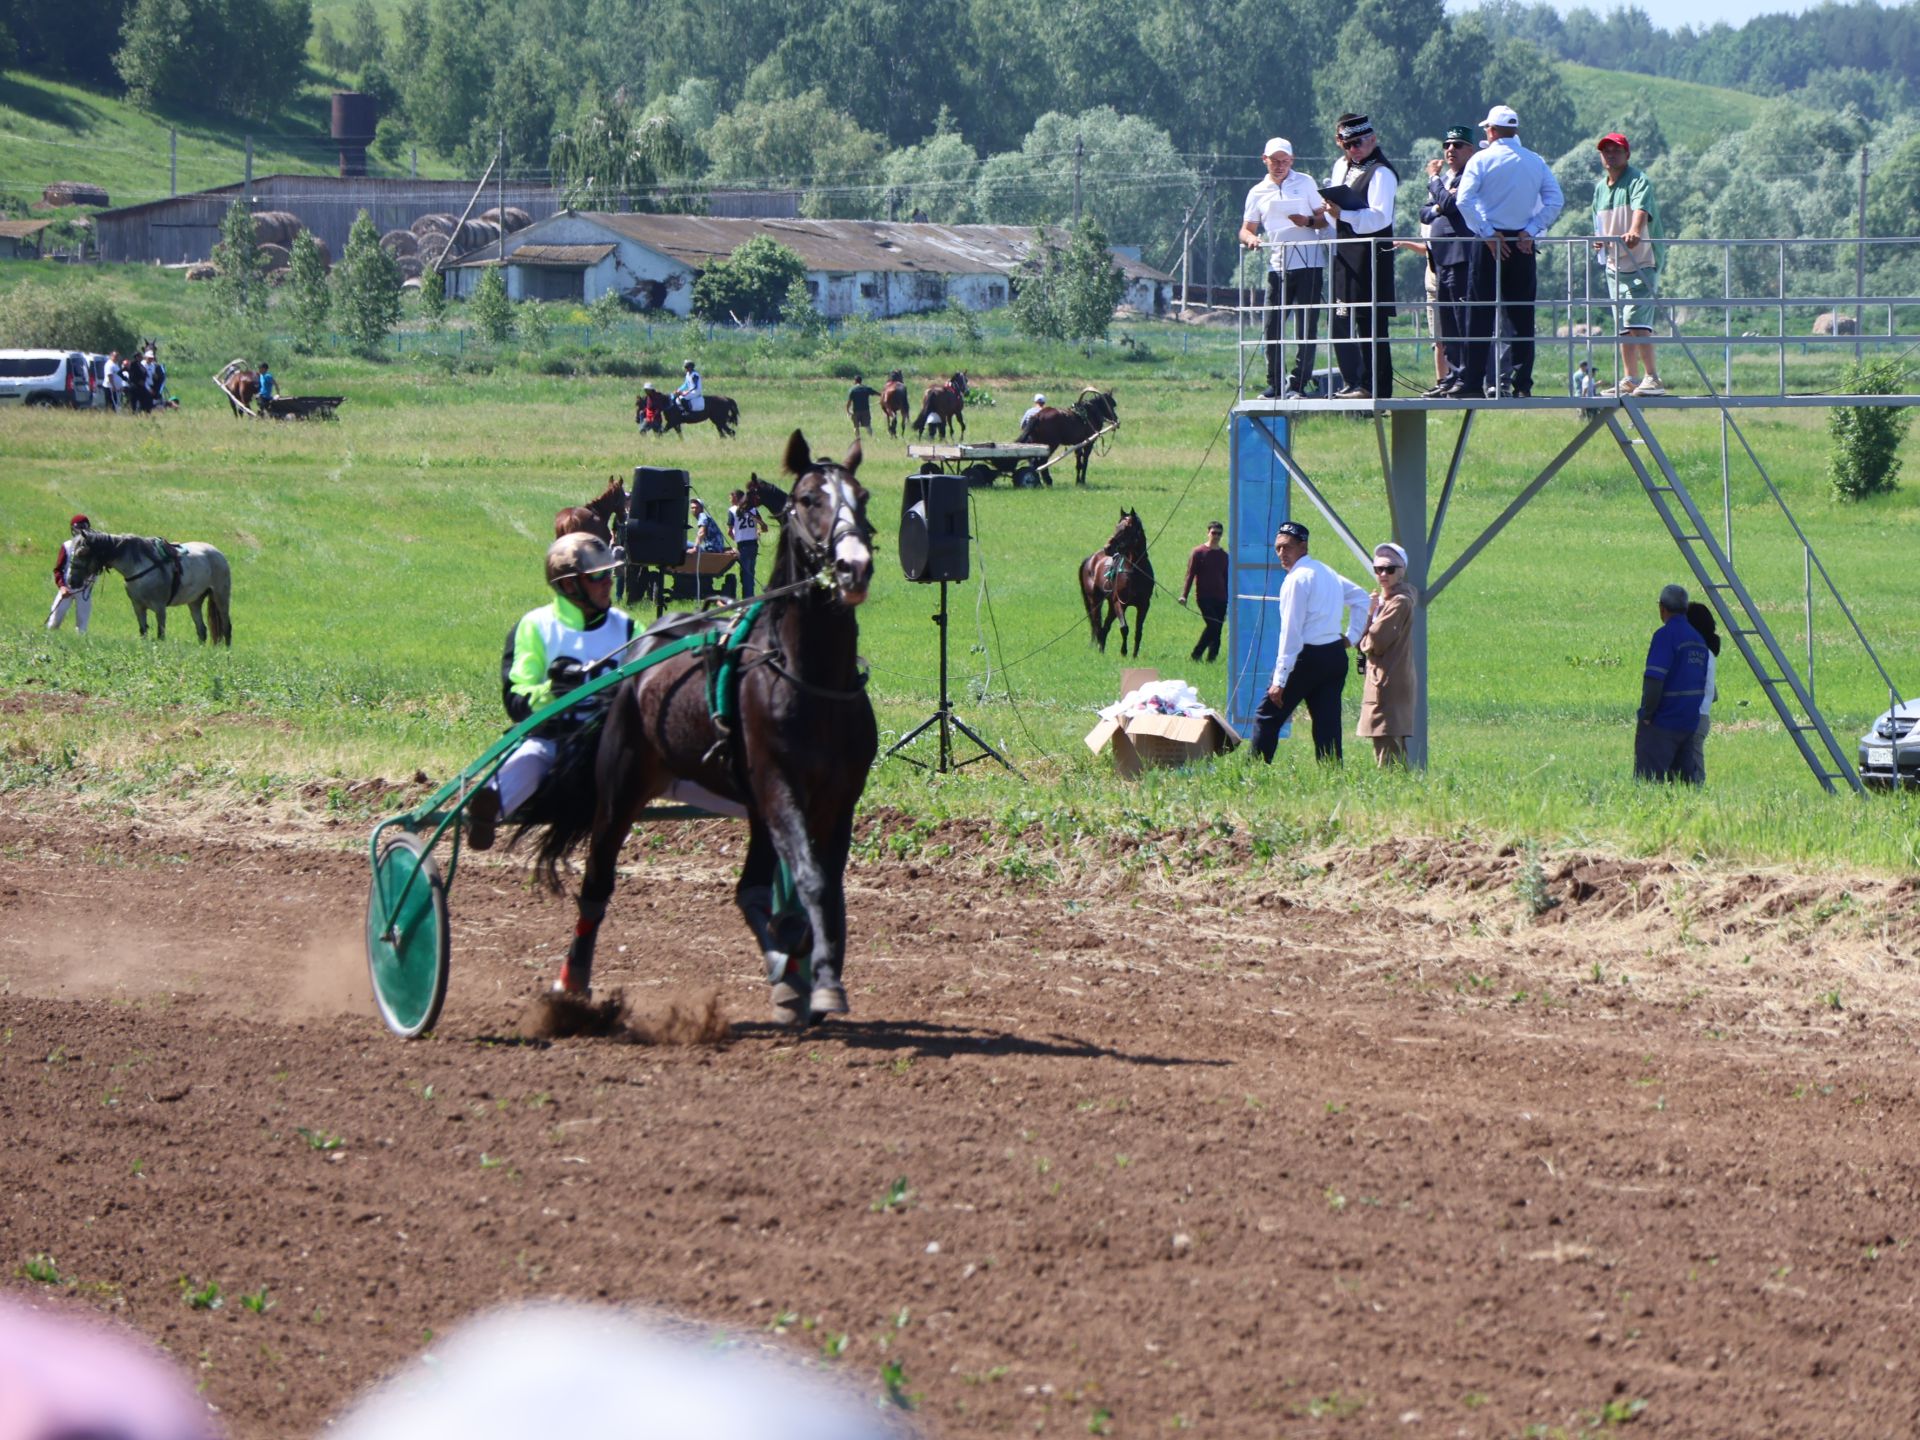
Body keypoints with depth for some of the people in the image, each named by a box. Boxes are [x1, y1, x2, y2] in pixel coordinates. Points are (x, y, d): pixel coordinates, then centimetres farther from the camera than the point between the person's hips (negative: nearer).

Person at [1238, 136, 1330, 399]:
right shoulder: (1258, 193, 13)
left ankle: (1298, 383, -1)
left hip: (1308, 265, -3)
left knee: (1306, 327, -4)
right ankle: (1275, 384, 9)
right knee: (1273, 327, 0)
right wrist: (1251, 238, -11)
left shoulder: (1305, 183, 7)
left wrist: (1309, 222, -15)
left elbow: (1326, 218, 7)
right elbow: (1246, 229, 13)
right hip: (1277, 267, 3)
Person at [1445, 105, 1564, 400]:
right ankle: (1522, 383, 3)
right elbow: (1556, 202, 0)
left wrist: (1487, 233, -10)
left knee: (1481, 313, 0)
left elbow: (1464, 200, -14)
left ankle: (1473, 382, -3)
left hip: (1489, 243, -3)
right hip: (1523, 243, 3)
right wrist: (1531, 231, -2)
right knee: (1522, 315, 6)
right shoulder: (1536, 163, 7)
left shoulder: (1482, 160, -3)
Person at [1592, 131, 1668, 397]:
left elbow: (1641, 208, -28)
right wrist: (1599, 240, 3)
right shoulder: (1600, 188, 15)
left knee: (1636, 320, -19)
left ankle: (1652, 377, -20)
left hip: (1642, 262, -8)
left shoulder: (1638, 180, -8)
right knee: (1623, 327, 11)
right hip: (1614, 264, 8)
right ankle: (1630, 380, 17)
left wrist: (1635, 231, -49)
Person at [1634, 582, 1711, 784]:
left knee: (1647, 780, -7)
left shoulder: (1665, 635, -14)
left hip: (1662, 722, -8)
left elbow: (1654, 679, -22)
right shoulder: (1698, 639, 12)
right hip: (1690, 723, 8)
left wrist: (1646, 714, -13)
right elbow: (1703, 685, 17)